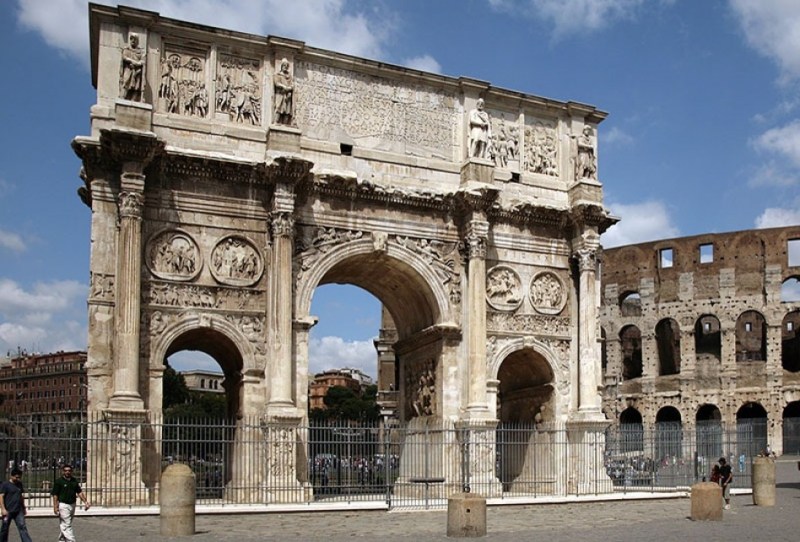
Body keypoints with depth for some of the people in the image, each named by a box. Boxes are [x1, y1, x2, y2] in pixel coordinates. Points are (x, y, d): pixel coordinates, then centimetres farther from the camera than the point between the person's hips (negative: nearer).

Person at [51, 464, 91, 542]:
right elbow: (55, 495, -10)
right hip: (63, 505, -6)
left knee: (64, 525, 17)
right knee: (66, 525, -8)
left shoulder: (74, 481, 10)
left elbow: (79, 492, 12)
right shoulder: (59, 481, -7)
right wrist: (55, 507, -17)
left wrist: (85, 502, 2)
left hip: (72, 505, 6)